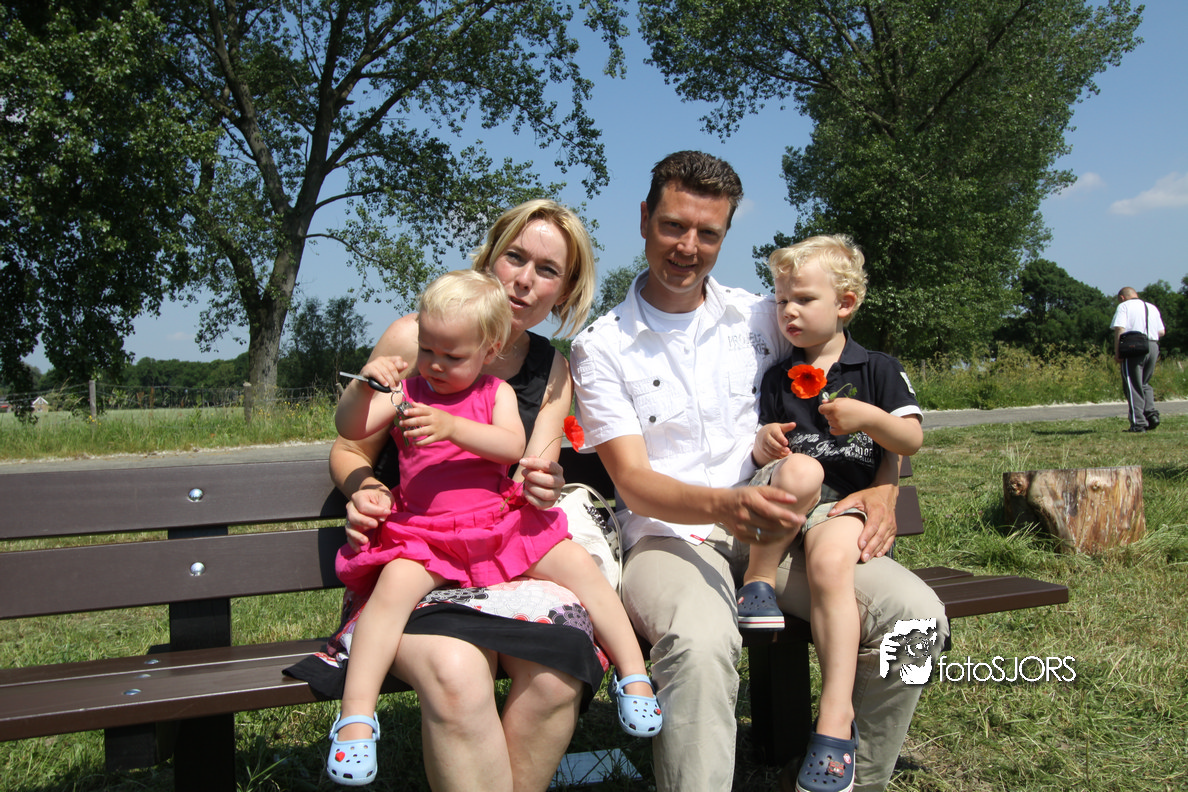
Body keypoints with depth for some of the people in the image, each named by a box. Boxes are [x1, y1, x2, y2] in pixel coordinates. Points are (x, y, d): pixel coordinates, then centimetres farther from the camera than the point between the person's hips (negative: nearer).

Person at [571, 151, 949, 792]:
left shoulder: (763, 318, 11)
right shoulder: (600, 347, 2)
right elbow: (634, 481, -7)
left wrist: (882, 489, -3)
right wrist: (724, 506, -27)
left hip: (776, 529, 4)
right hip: (670, 536, -3)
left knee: (914, 613, -22)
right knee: (701, 645, -38)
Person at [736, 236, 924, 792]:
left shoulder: (878, 370, 7)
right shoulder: (777, 378, 13)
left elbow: (912, 442, 4)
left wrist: (870, 418, -14)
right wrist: (764, 446, -8)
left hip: (845, 497, -1)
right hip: (779, 497, 2)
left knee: (831, 565, -34)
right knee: (802, 469, -36)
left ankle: (837, 718, -31)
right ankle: (759, 577, -18)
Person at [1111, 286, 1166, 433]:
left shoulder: (1124, 306, 2)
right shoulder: (1153, 308, 20)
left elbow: (1119, 329, -11)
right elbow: (1161, 332, 17)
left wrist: (1117, 353, -11)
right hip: (1153, 346, 6)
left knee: (1133, 386, -1)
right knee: (1144, 384, 20)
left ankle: (1138, 423, -4)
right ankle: (1151, 413, 3)